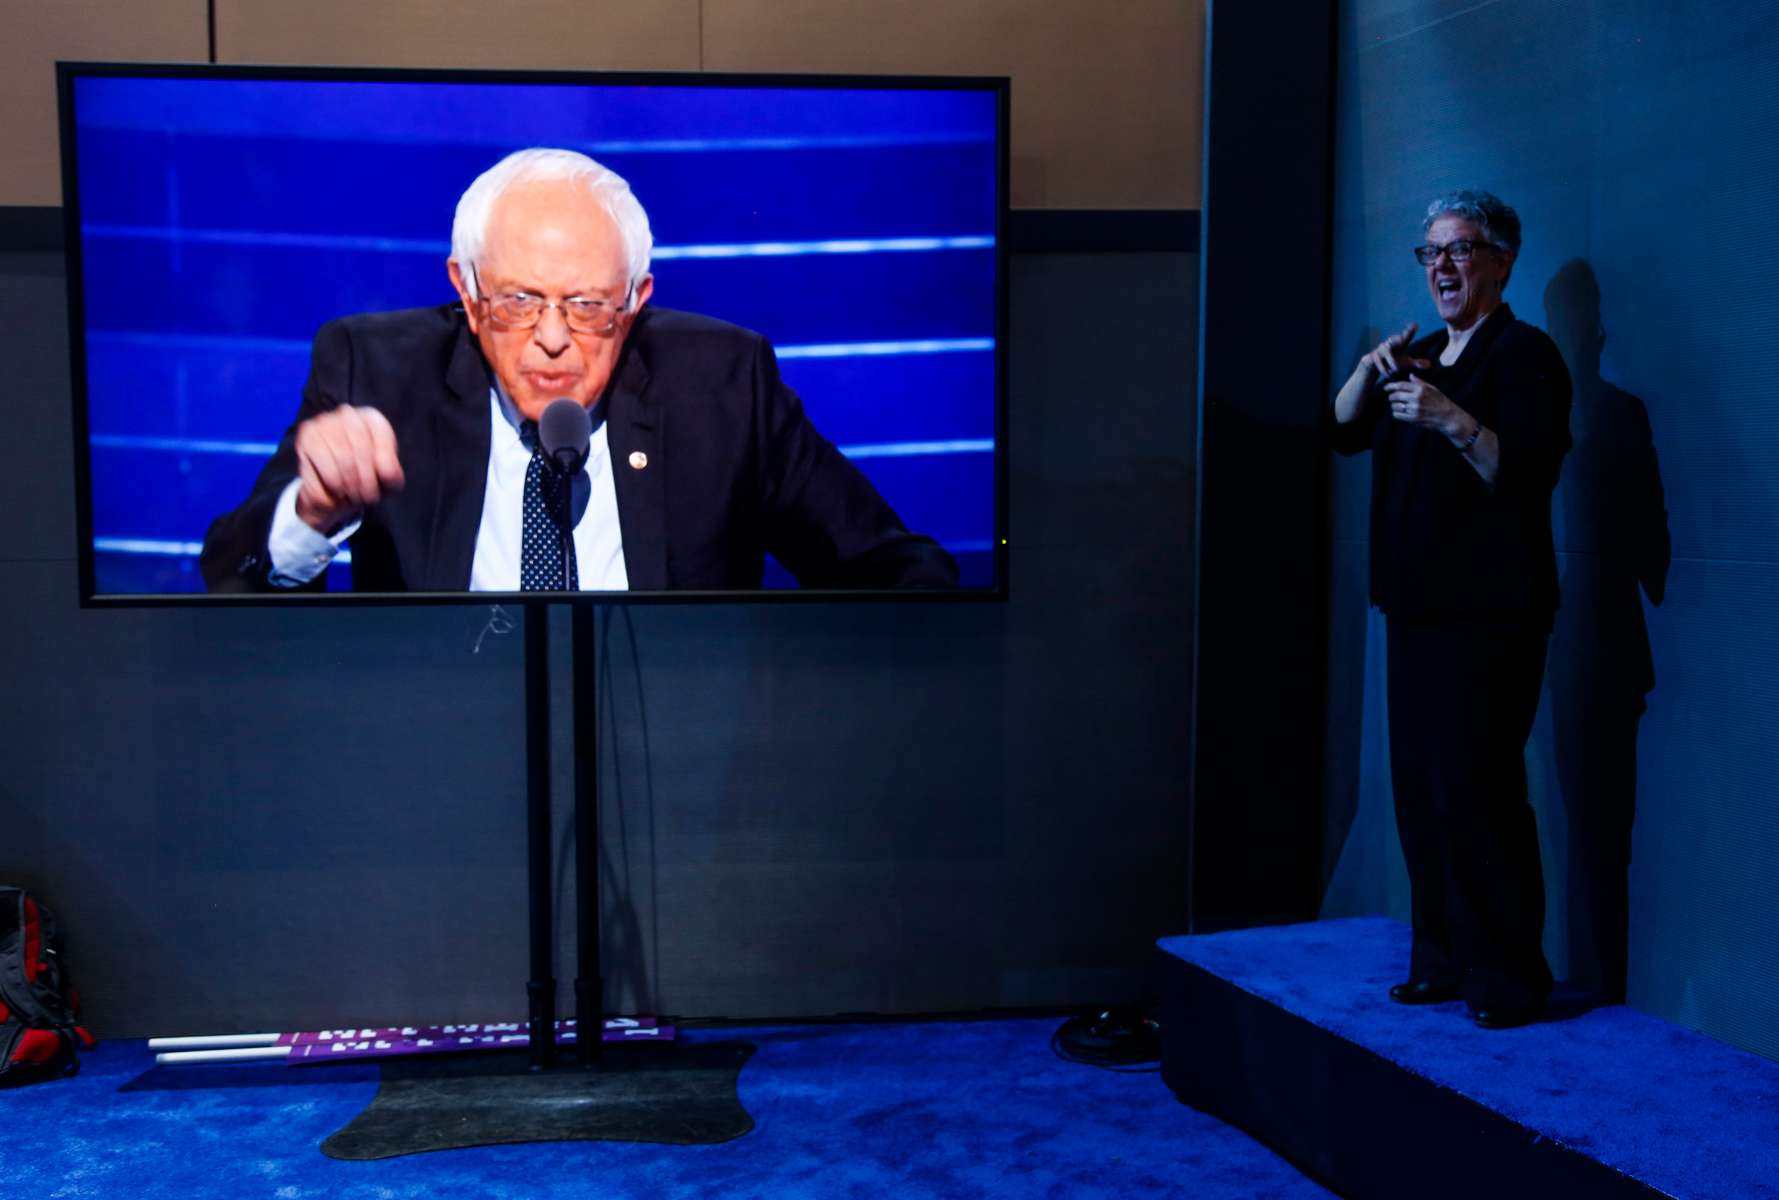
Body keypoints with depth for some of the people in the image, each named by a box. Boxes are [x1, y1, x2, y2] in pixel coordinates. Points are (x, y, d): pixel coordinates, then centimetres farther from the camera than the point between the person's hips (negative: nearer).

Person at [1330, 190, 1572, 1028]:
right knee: (1418, 786, 9)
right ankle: (1443, 961, 19)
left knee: (1474, 786, -10)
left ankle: (1510, 978, 2)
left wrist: (1451, 419, -28)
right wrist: (1373, 369, 4)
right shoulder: (1423, 355, 19)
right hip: (1417, 607, 8)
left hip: (1488, 613, -8)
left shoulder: (1524, 354, -6)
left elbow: (1530, 468, -17)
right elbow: (1344, 431, 19)